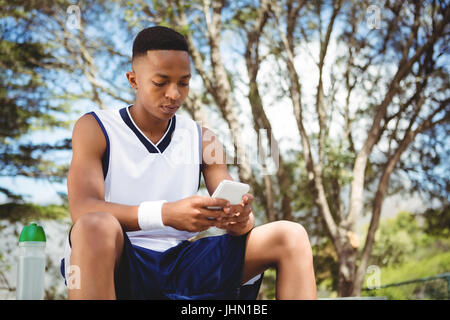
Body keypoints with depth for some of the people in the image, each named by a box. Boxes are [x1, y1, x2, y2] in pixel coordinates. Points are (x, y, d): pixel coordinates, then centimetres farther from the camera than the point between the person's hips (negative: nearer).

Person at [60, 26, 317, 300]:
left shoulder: (203, 139, 13)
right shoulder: (95, 129, 1)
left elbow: (233, 208, 7)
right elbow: (82, 210, -14)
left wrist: (240, 219, -21)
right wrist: (165, 214, -31)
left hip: (182, 263, 4)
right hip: (118, 265, -4)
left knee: (290, 237, -13)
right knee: (96, 227, -39)